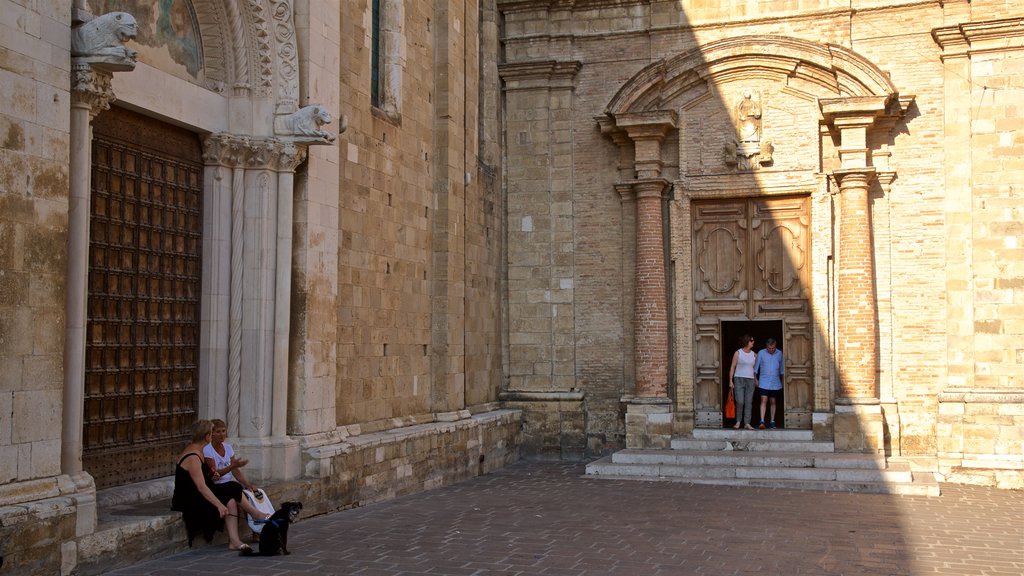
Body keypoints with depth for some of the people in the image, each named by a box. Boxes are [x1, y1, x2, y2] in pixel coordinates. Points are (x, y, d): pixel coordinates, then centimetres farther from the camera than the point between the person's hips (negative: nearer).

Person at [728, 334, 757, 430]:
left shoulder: (754, 355, 10)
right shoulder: (738, 353, 1)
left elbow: (755, 369, 17)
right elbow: (732, 367, 0)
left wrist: (756, 380, 10)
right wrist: (730, 381, -5)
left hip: (750, 380, 3)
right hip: (739, 379, -3)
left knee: (748, 402, -2)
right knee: (740, 402, -11)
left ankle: (747, 423, 1)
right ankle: (738, 421, 4)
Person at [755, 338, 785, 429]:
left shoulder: (779, 353, 4)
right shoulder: (761, 353, -4)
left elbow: (782, 368, 13)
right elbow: (756, 367, 2)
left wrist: (782, 380, 17)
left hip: (775, 383, 3)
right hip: (764, 383, -3)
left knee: (773, 402, 8)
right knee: (763, 401, -12)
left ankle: (772, 422, 15)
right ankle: (762, 422, -17)